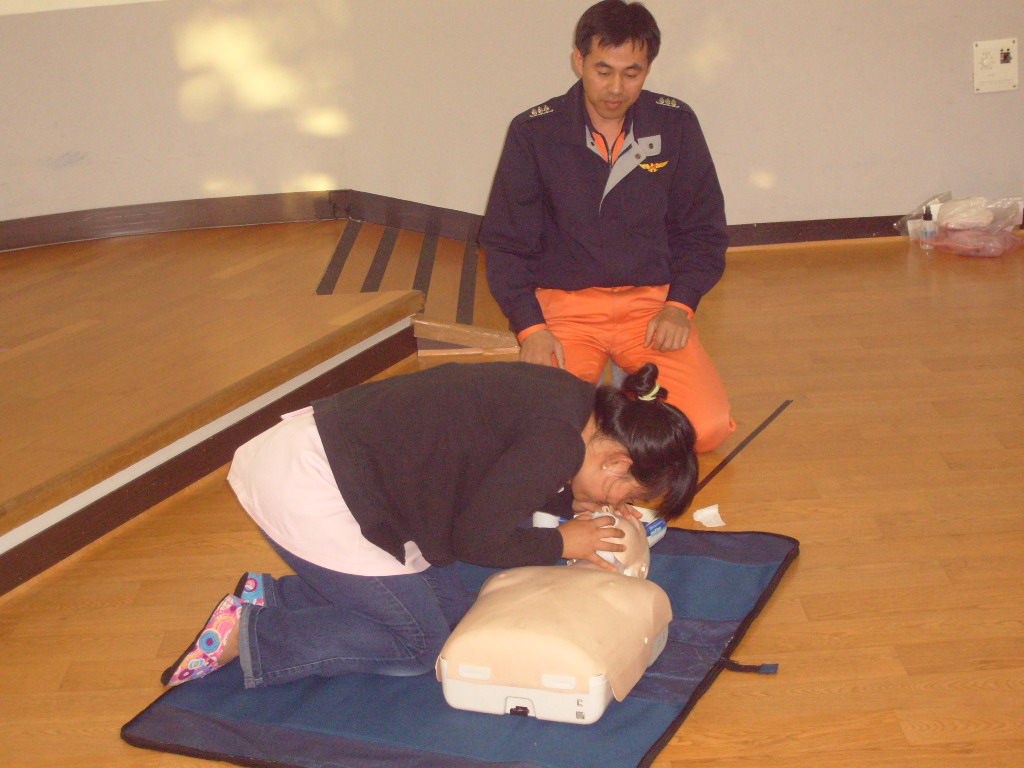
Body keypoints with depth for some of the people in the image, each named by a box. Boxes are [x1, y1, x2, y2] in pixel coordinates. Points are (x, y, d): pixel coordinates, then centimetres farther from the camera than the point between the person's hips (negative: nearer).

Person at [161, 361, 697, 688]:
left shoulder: (569, 397, 6)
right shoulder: (560, 442, -23)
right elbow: (476, 538, -18)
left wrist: (573, 505, 8)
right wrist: (562, 543, -4)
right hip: (308, 490, -10)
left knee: (448, 607, 11)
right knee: (426, 641, 0)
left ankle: (268, 597, 11)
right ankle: (247, 636, -1)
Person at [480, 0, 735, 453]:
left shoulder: (676, 126, 2)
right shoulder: (533, 134, -3)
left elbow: (704, 231, 11)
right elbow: (504, 241, 3)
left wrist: (679, 305, -5)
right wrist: (529, 326, -10)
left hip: (653, 301, 2)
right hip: (564, 304, -1)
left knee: (707, 427, -19)